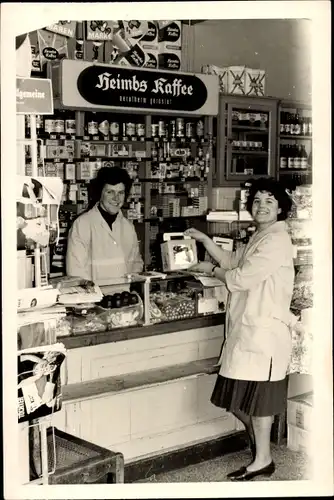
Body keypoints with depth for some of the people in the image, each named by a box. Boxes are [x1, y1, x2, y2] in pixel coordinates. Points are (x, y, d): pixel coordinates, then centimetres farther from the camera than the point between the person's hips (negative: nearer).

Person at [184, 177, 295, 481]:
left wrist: (210, 271, -3)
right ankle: (260, 452, 29)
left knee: (256, 396, 0)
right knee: (237, 398, 12)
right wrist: (205, 240, 9)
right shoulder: (259, 238, 18)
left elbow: (242, 278, -17)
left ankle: (263, 461, 14)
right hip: (247, 327, 10)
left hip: (264, 329, -10)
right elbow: (231, 261, 19)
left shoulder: (276, 240, -14)